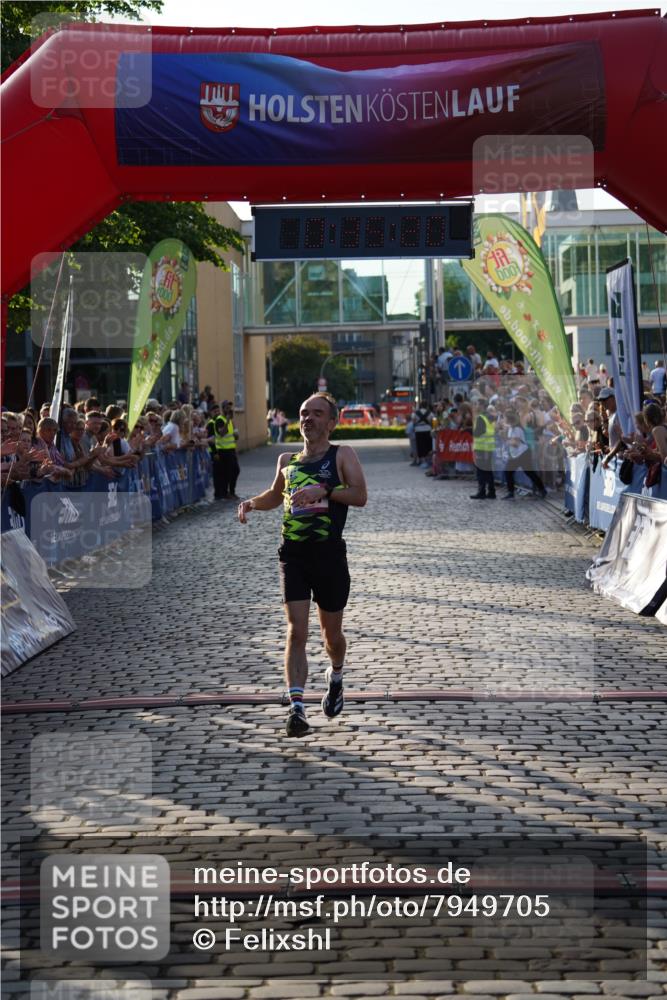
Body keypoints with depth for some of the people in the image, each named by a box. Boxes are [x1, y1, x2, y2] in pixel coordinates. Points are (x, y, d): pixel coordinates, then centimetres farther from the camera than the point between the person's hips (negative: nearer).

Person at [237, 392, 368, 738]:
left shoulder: (342, 455, 2)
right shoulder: (287, 460, 14)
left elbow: (360, 496, -12)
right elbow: (276, 495, 32)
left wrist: (323, 490, -23)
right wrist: (252, 502, 12)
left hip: (329, 553, -2)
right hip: (293, 554, 2)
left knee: (331, 634, 12)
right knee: (296, 632, -11)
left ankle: (335, 677, 44)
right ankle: (296, 707, -16)